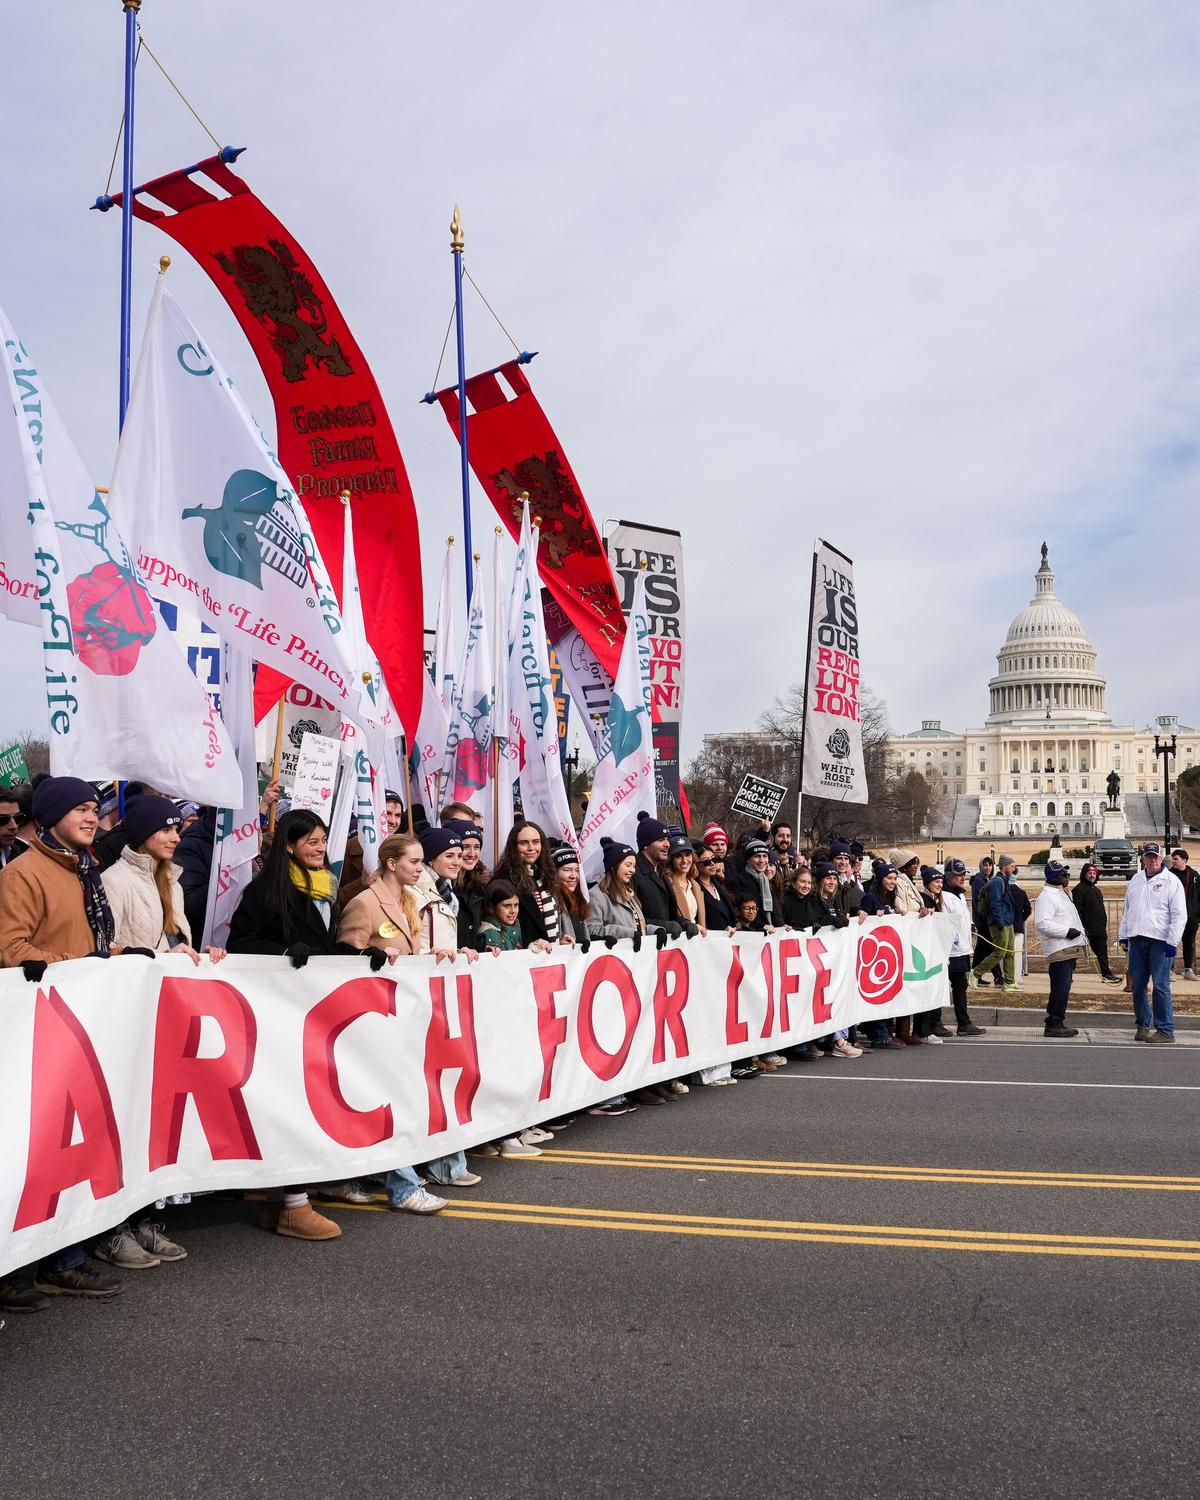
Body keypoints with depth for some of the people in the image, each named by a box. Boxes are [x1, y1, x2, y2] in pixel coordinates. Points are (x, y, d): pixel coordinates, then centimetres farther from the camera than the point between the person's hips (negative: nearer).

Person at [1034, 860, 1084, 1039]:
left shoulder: (1061, 894, 21)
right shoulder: (1046, 897, -12)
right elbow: (1042, 923, -22)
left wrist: (1078, 931, 17)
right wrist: (1066, 931, -21)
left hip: (1070, 949, 10)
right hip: (1059, 950, -10)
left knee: (1063, 988, 12)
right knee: (1060, 989, -10)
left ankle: (1057, 1023, 18)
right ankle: (1053, 1025, -7)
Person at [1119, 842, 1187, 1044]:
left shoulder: (1171, 881, -3)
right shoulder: (1136, 880, 15)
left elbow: (1179, 915, -7)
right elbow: (1127, 910, 22)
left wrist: (1172, 942, -13)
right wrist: (1123, 935, 17)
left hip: (1160, 940, -6)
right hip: (1136, 939, 6)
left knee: (1160, 986, -7)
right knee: (1137, 985, 8)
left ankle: (1166, 1030, -1)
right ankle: (1143, 1025, 19)